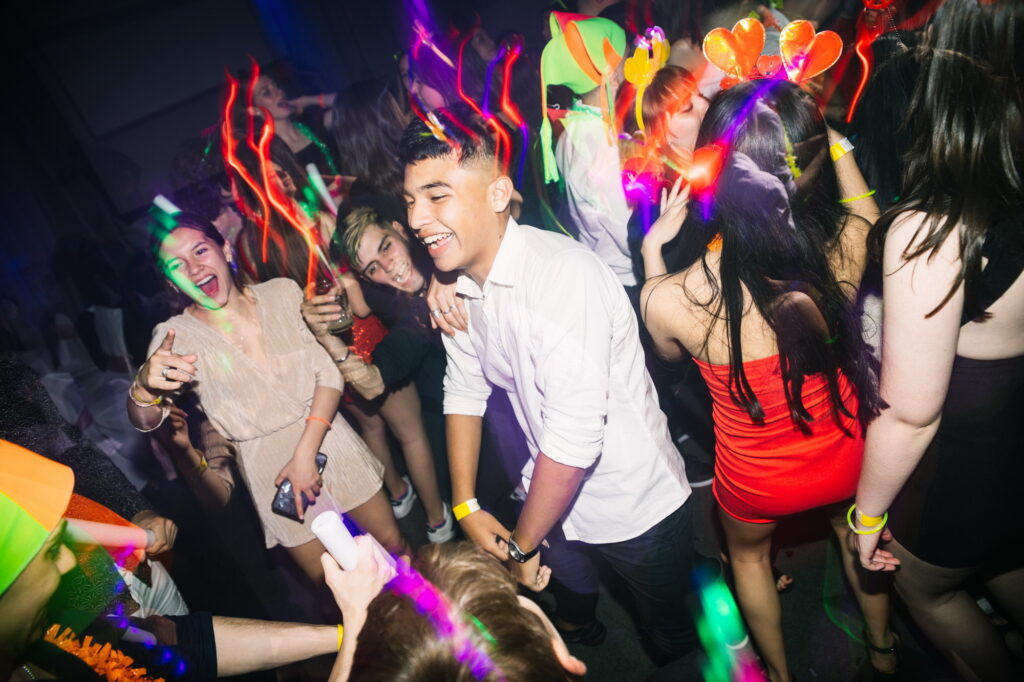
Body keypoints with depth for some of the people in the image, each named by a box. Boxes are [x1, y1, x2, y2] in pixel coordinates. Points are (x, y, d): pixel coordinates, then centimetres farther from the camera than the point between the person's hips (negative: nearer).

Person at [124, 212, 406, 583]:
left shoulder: (283, 293, -6)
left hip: (328, 438, 1)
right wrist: (144, 386, -43)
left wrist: (306, 452, -18)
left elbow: (328, 372, -8)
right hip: (268, 467, -1)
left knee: (395, 545, 12)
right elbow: (145, 421, -19)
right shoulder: (176, 336, -9)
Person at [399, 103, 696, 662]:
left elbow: (575, 438, -32)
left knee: (669, 635, 20)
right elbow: (464, 390, 3)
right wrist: (466, 505, -2)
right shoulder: (455, 285, -8)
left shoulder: (562, 277, -33)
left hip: (635, 506, -6)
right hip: (553, 492, 7)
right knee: (572, 588, 33)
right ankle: (579, 626, 65)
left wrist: (523, 545, -18)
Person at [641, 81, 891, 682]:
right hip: (846, 459, 2)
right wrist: (833, 142, 6)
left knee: (749, 555, 33)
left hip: (756, 481, -2)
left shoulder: (667, 300, -34)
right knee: (855, 531, 36)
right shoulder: (843, 249, -27)